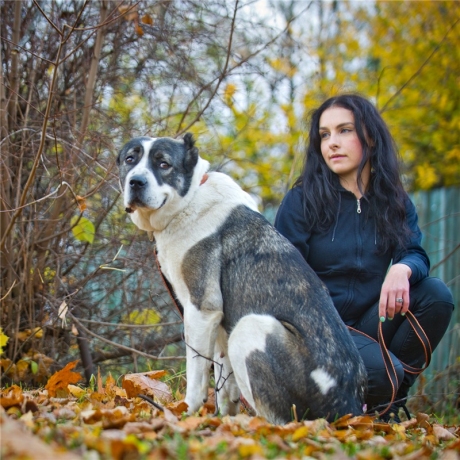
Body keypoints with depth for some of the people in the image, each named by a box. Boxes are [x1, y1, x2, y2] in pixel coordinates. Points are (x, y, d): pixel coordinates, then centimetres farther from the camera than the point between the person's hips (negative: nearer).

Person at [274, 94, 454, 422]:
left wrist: (403, 269, -31)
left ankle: (391, 400, -4)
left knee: (436, 294, -20)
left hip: (371, 321, 5)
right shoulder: (301, 201, -5)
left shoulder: (395, 202, 6)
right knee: (381, 374, -32)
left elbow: (415, 253, -6)